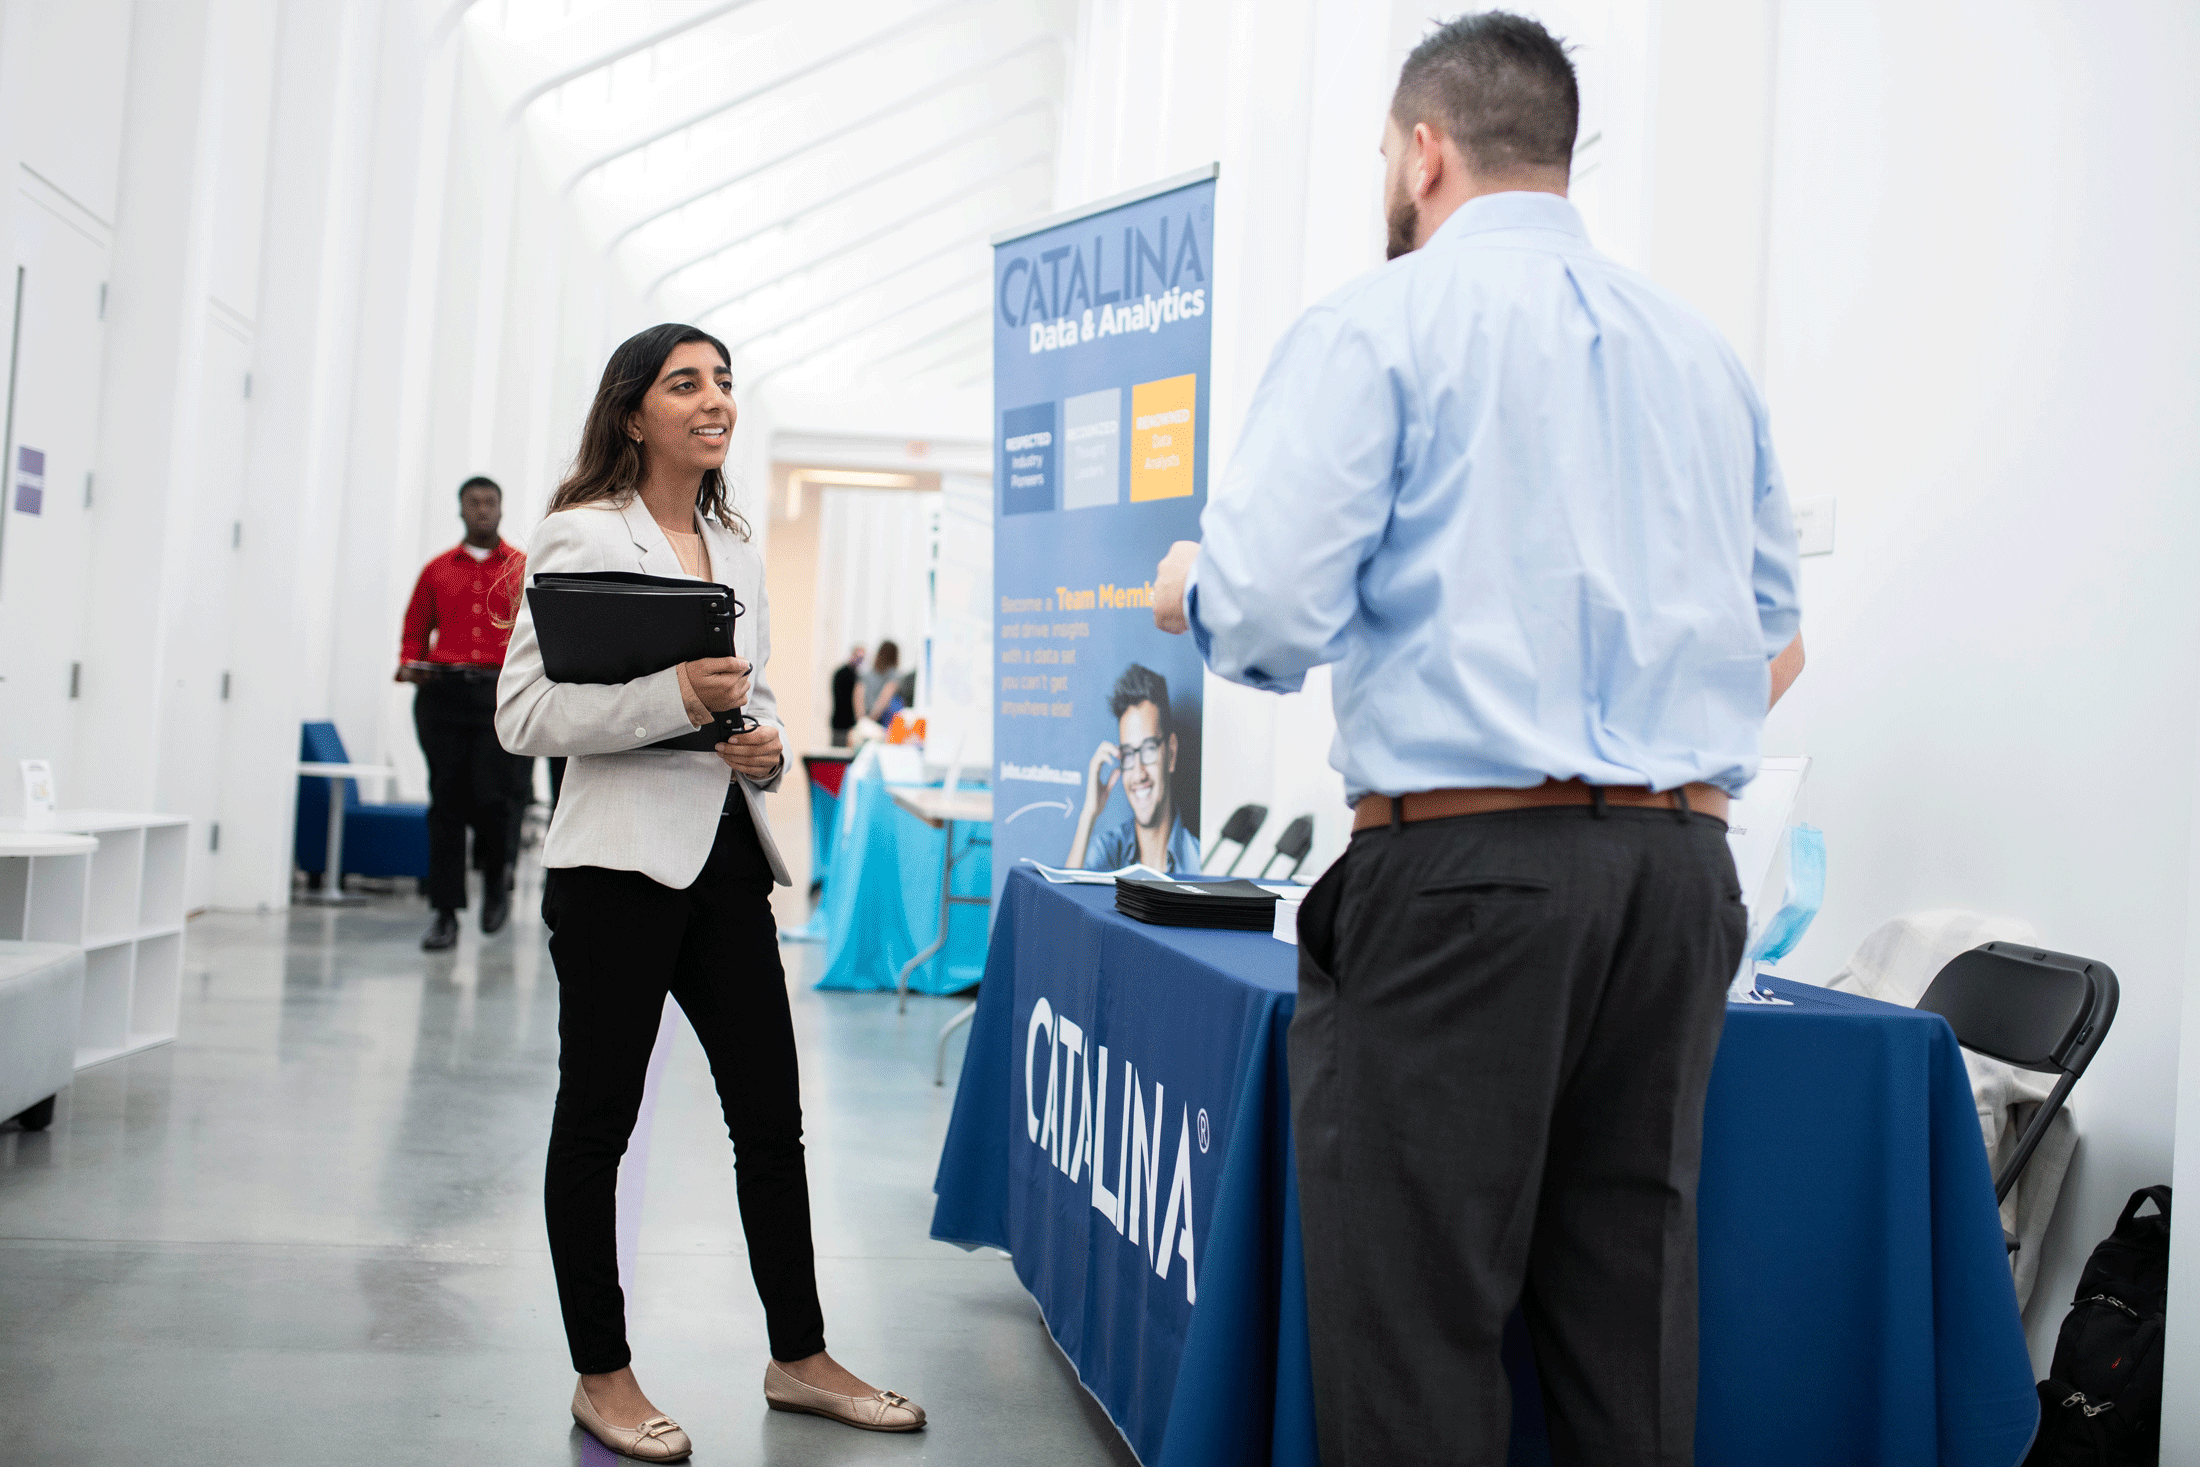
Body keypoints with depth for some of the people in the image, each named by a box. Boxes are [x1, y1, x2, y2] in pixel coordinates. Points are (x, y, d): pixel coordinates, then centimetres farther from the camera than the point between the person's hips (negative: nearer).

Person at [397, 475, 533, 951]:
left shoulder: (526, 570, 10)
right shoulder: (437, 570, 15)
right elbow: (416, 628, 17)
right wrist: (409, 664, -1)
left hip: (504, 694, -2)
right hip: (444, 693, 2)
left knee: (495, 796, -11)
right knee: (446, 803, 1)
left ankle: (497, 878, 20)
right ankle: (446, 912, 7)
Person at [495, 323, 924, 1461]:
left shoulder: (738, 550, 15)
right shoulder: (583, 535, -5)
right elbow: (523, 712, -11)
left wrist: (768, 742, 2)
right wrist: (673, 696, -23)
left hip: (727, 851, 7)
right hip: (621, 858, -7)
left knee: (771, 1117, 10)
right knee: (597, 1119, 6)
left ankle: (799, 1358, 23)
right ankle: (601, 1376, 20)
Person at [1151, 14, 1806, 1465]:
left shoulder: (1379, 322, -2)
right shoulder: (1704, 348, 16)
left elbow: (1266, 613, -11)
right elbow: (1775, 644, 19)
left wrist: (1191, 585, 10)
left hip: (1461, 861, -6)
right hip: (1685, 868, 6)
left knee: (1416, 1305, 1)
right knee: (1628, 1295, 13)